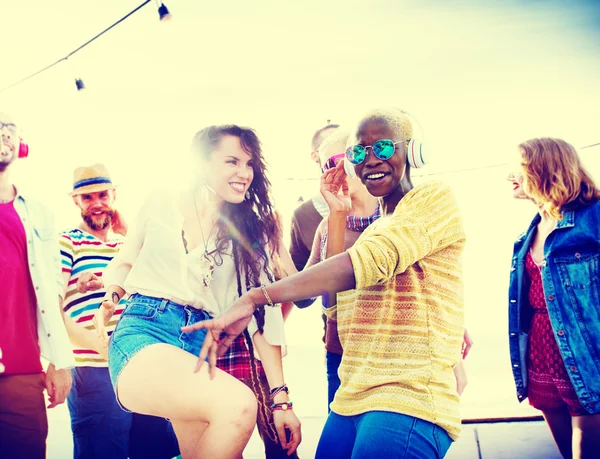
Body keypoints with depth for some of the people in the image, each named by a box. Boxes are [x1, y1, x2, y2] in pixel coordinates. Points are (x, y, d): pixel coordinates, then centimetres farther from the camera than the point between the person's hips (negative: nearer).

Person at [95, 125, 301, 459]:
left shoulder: (251, 231, 10)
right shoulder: (163, 203, 7)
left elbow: (265, 315, 4)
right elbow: (125, 261, 21)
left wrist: (280, 398, -1)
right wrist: (112, 296, -1)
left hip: (202, 346, 4)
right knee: (239, 404, -29)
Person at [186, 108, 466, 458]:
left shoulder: (436, 197, -4)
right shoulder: (375, 229, 22)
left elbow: (366, 262, -20)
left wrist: (256, 298, -25)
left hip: (409, 401, -7)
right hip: (353, 400, 7)